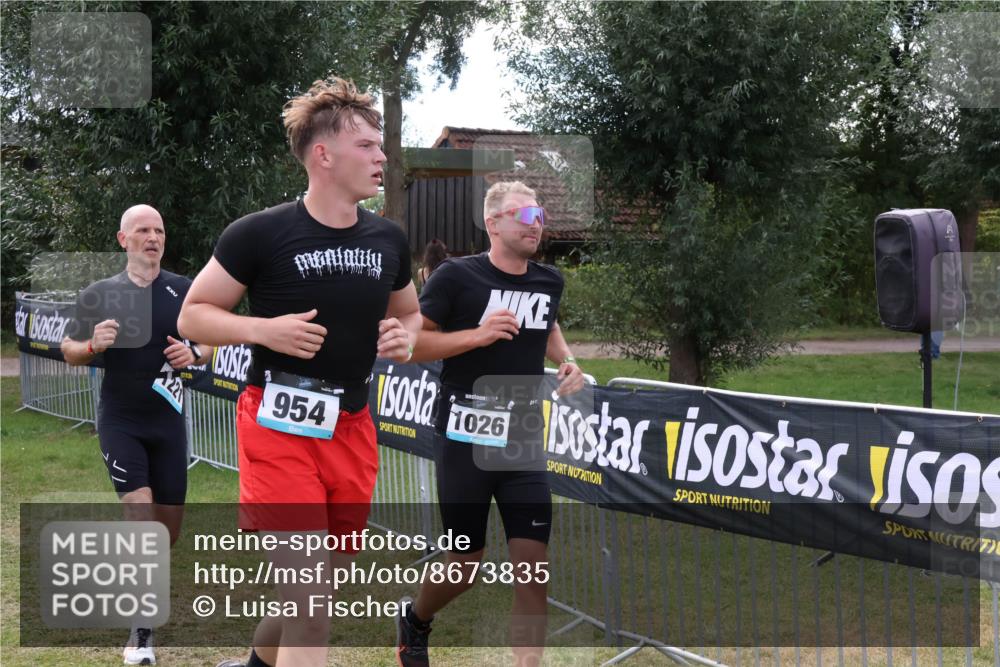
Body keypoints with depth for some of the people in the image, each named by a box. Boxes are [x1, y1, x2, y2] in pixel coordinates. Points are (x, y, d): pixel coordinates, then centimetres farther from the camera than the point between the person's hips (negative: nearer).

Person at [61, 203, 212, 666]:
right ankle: (142, 629, -4)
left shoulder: (183, 290, -1)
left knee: (169, 527, 6)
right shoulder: (100, 293, -3)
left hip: (168, 420, 2)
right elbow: (70, 352, 4)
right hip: (119, 421, -2)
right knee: (140, 511, -15)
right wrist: (93, 345, -18)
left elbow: (209, 344, 10)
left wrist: (194, 354, -13)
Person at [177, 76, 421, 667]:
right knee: (311, 603, -13)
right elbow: (194, 315, -3)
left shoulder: (388, 239, 5)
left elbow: (409, 313, 21)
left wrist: (405, 338, -3)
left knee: (322, 589, 17)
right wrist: (266, 330, -20)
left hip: (352, 428, 6)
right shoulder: (261, 233, -11)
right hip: (280, 427, -6)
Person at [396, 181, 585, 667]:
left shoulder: (550, 281, 6)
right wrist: (477, 335, -22)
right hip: (465, 442, -4)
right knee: (466, 566, 7)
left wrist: (566, 360, 8)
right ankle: (415, 619, 39)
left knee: (532, 565, -4)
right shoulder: (456, 275, -11)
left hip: (524, 443, 4)